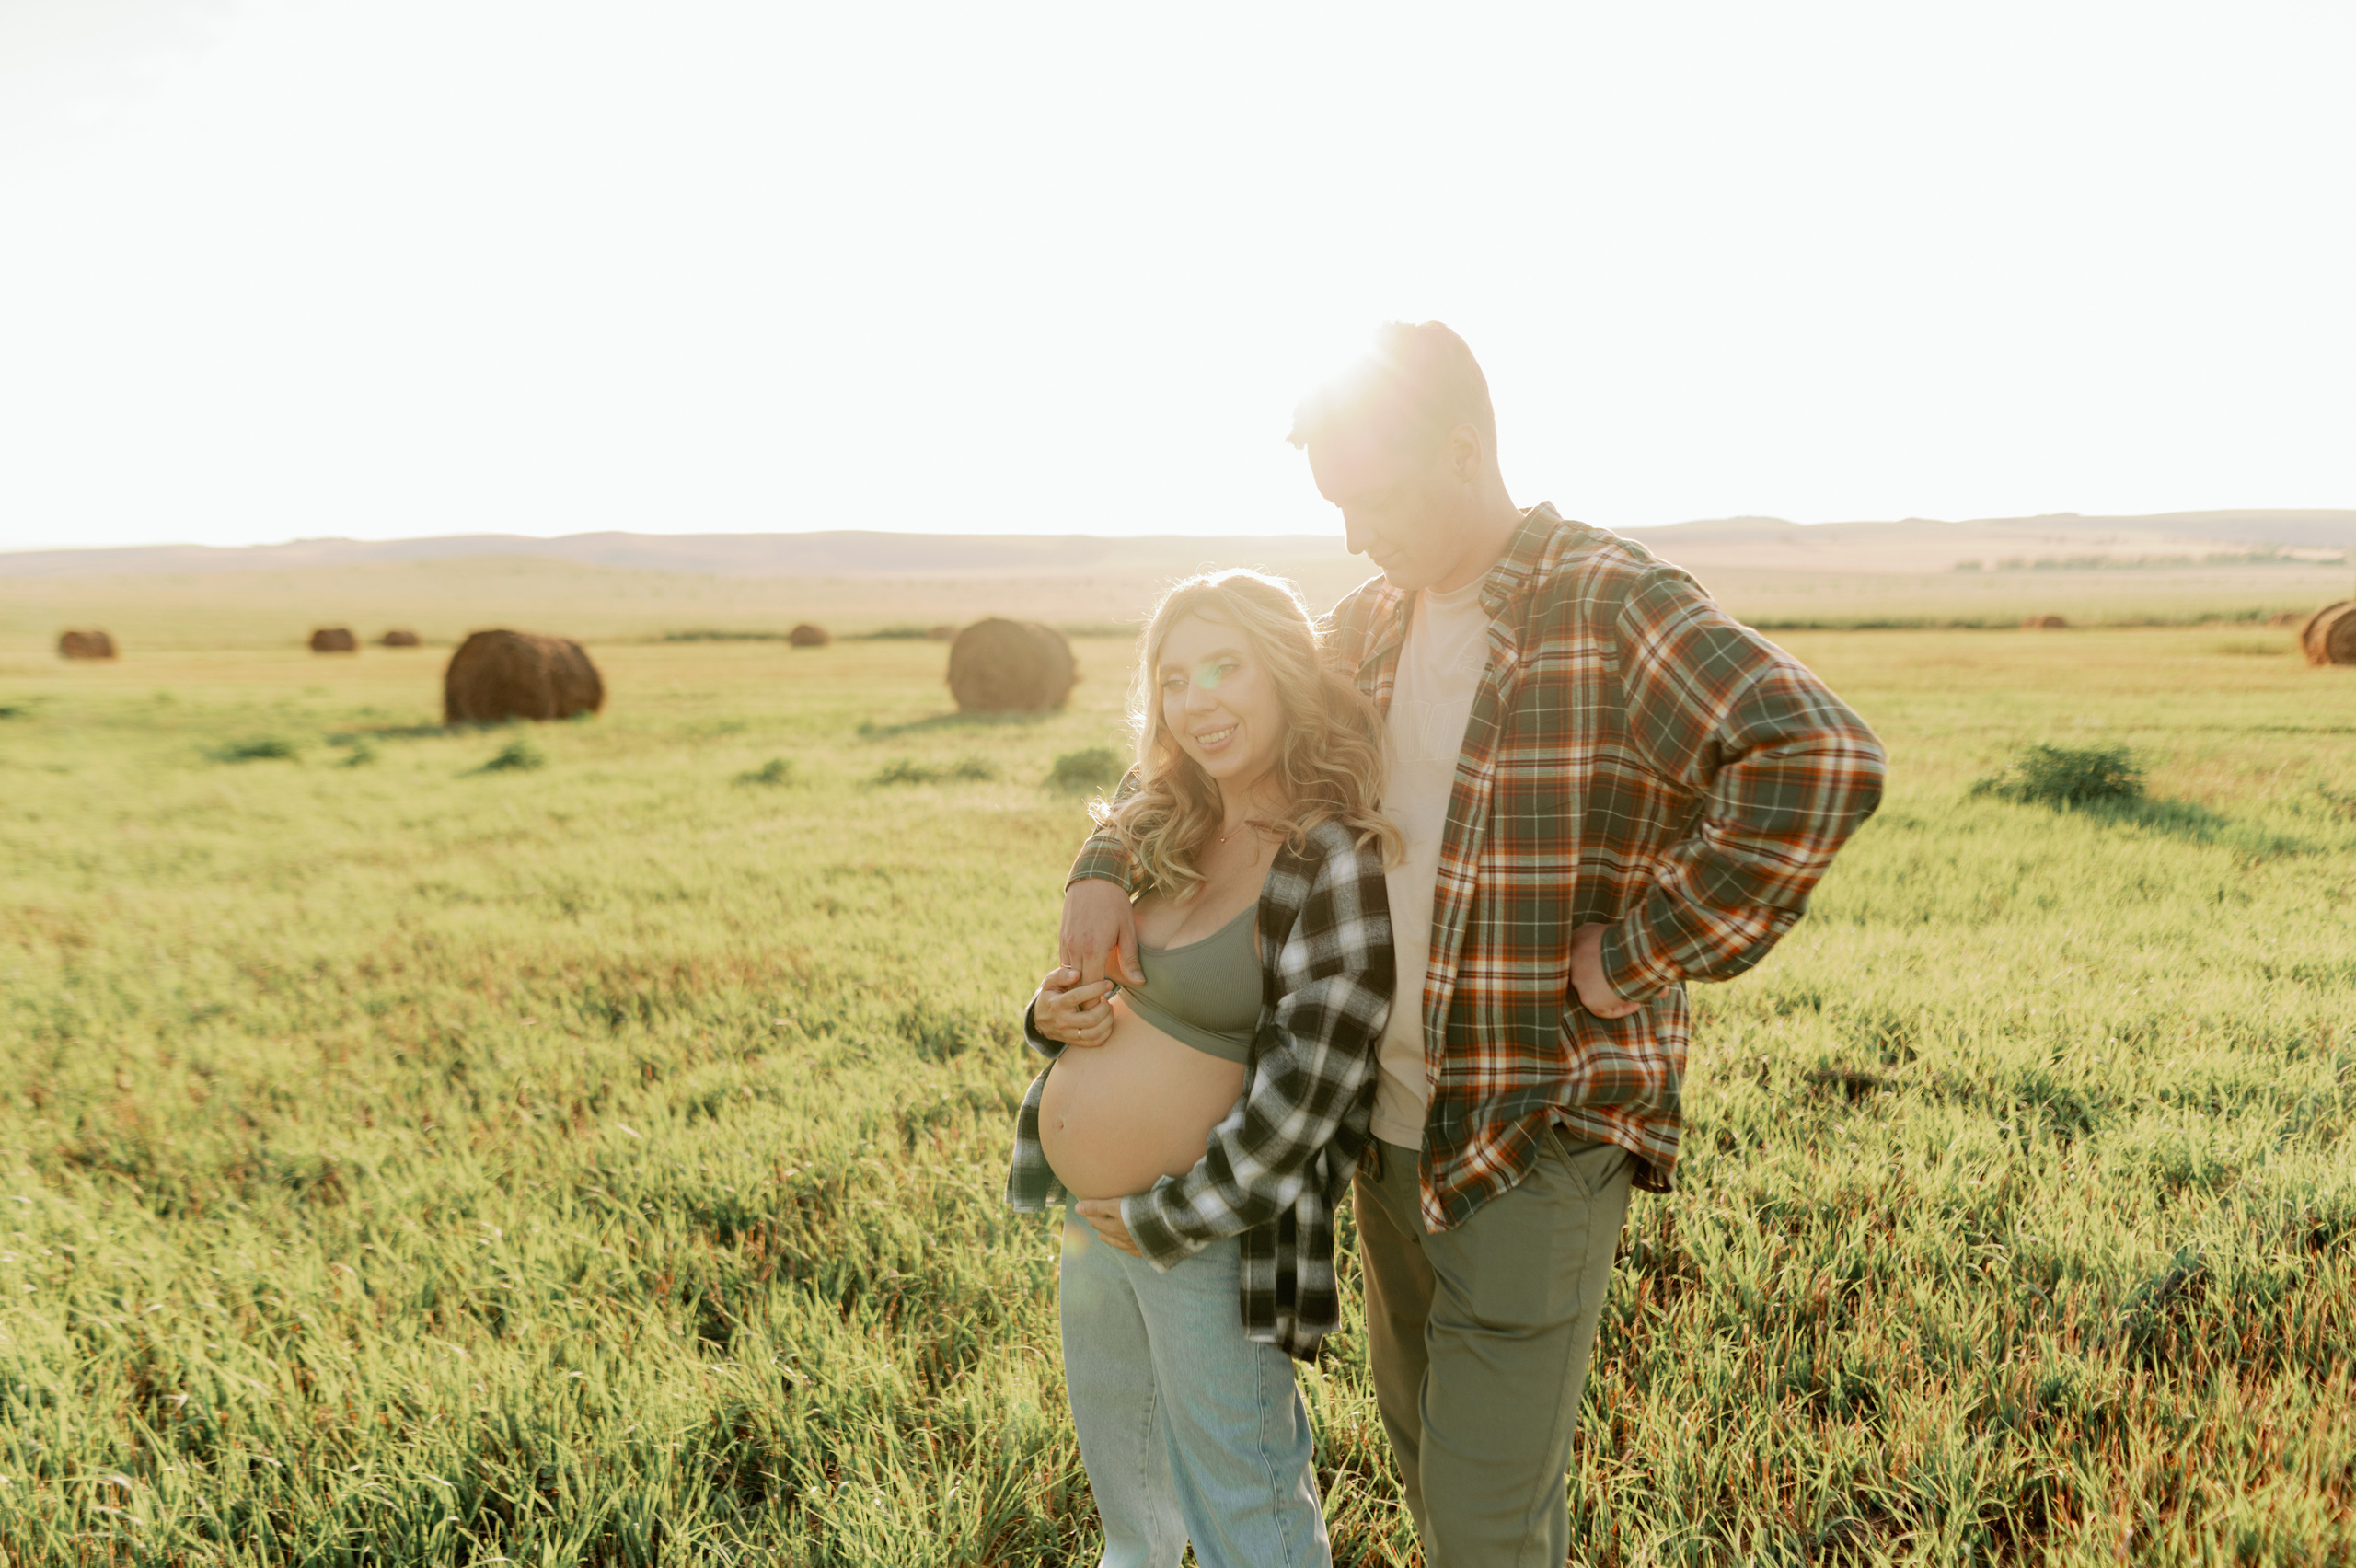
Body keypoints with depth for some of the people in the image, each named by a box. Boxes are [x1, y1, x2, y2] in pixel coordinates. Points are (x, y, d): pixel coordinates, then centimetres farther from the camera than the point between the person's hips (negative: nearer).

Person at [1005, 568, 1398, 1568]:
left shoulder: (1339, 862, -21)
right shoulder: (1158, 818, 2)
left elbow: (1301, 1098, -22)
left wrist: (1161, 1219, -15)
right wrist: (1052, 1015, -6)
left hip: (1210, 1231, -7)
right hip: (1091, 1218, 8)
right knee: (1121, 1469, 30)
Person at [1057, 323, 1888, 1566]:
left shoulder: (1610, 605, -16)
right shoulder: (1374, 624, 7)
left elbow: (1819, 761, -30)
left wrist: (1639, 955, -24)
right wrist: (1107, 864, 2)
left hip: (1538, 1136, -7)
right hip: (1387, 1123, 7)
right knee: (1424, 1448, 23)